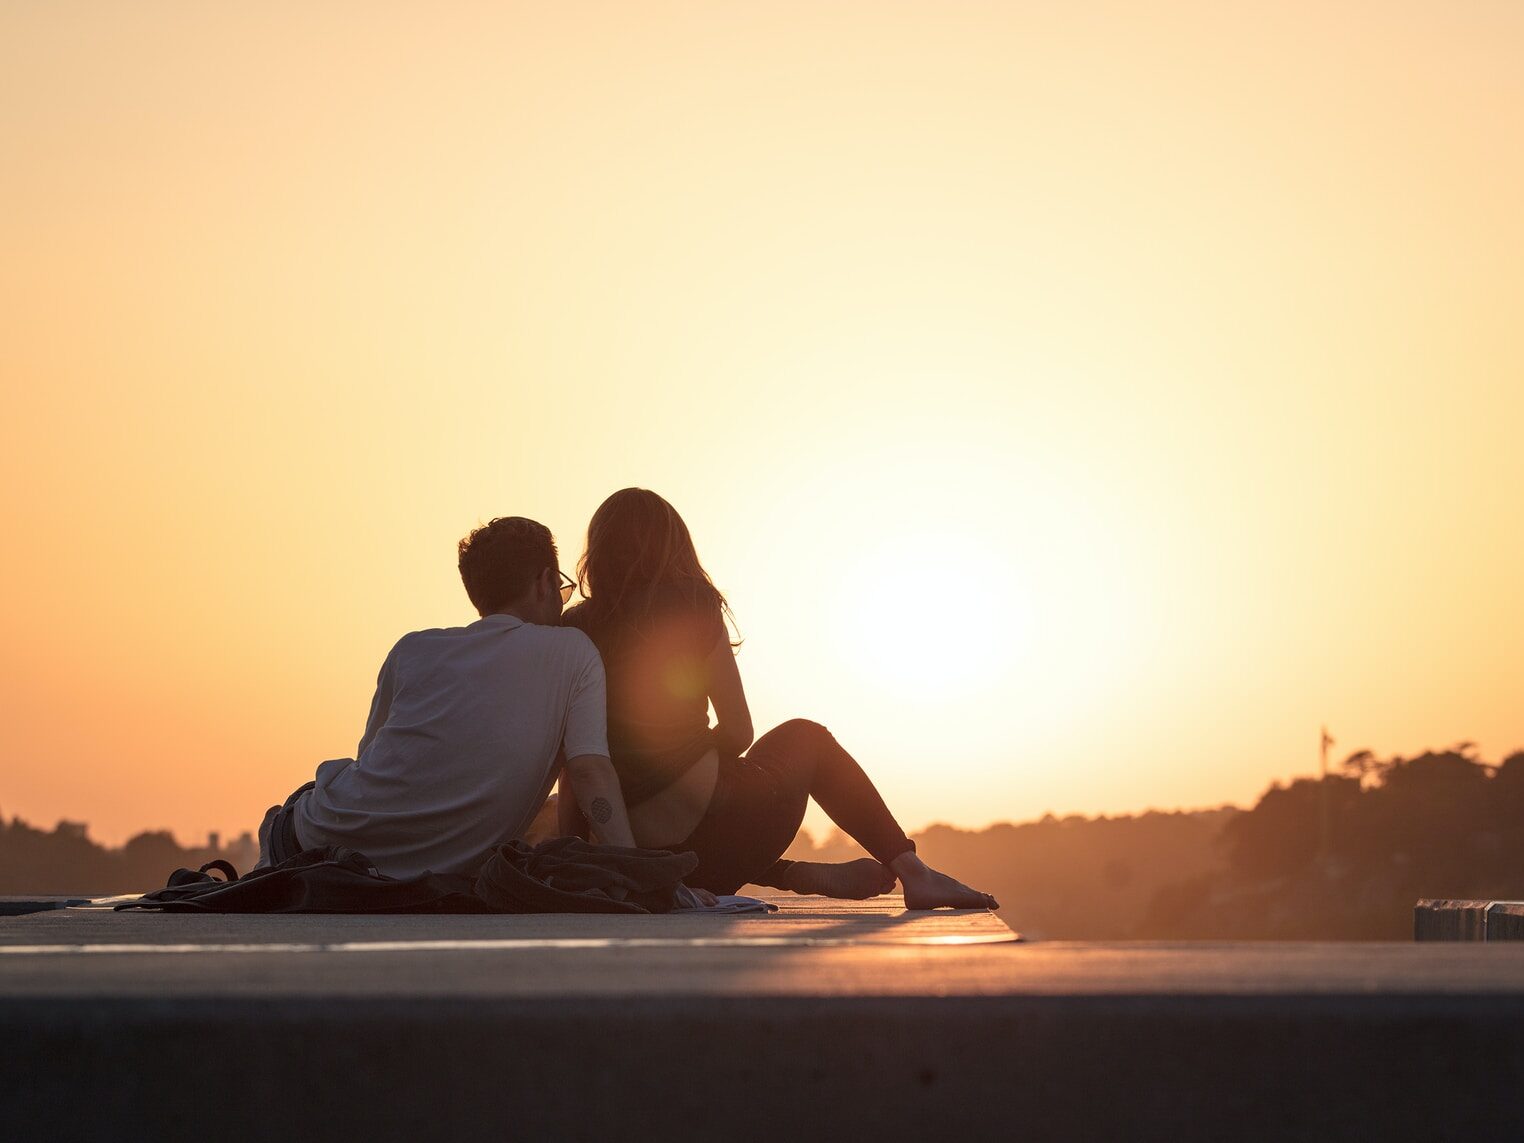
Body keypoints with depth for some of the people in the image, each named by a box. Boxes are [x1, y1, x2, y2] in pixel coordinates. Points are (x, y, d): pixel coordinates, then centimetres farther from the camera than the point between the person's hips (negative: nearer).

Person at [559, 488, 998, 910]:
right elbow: (738, 733, -1)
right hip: (709, 825, -2)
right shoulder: (691, 607, -2)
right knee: (804, 737, 27)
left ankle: (803, 875, 23)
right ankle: (912, 871, 22)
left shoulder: (573, 630, 6)